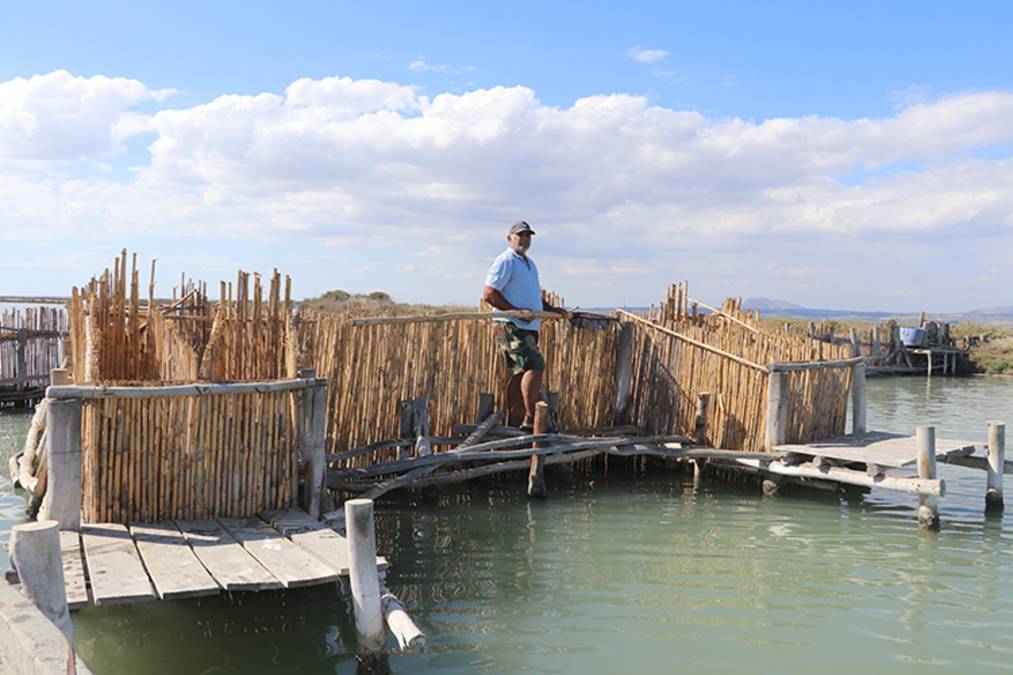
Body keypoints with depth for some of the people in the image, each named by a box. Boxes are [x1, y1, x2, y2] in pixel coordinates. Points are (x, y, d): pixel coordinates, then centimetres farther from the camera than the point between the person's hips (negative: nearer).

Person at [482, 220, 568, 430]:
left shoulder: (529, 263, 23)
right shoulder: (505, 261, -7)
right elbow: (488, 294, -15)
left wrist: (551, 309, 15)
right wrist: (517, 311, -19)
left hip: (528, 327, 10)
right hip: (511, 326, -10)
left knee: (521, 374, 9)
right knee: (535, 366, -18)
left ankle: (514, 424, 13)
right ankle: (529, 420, -15)